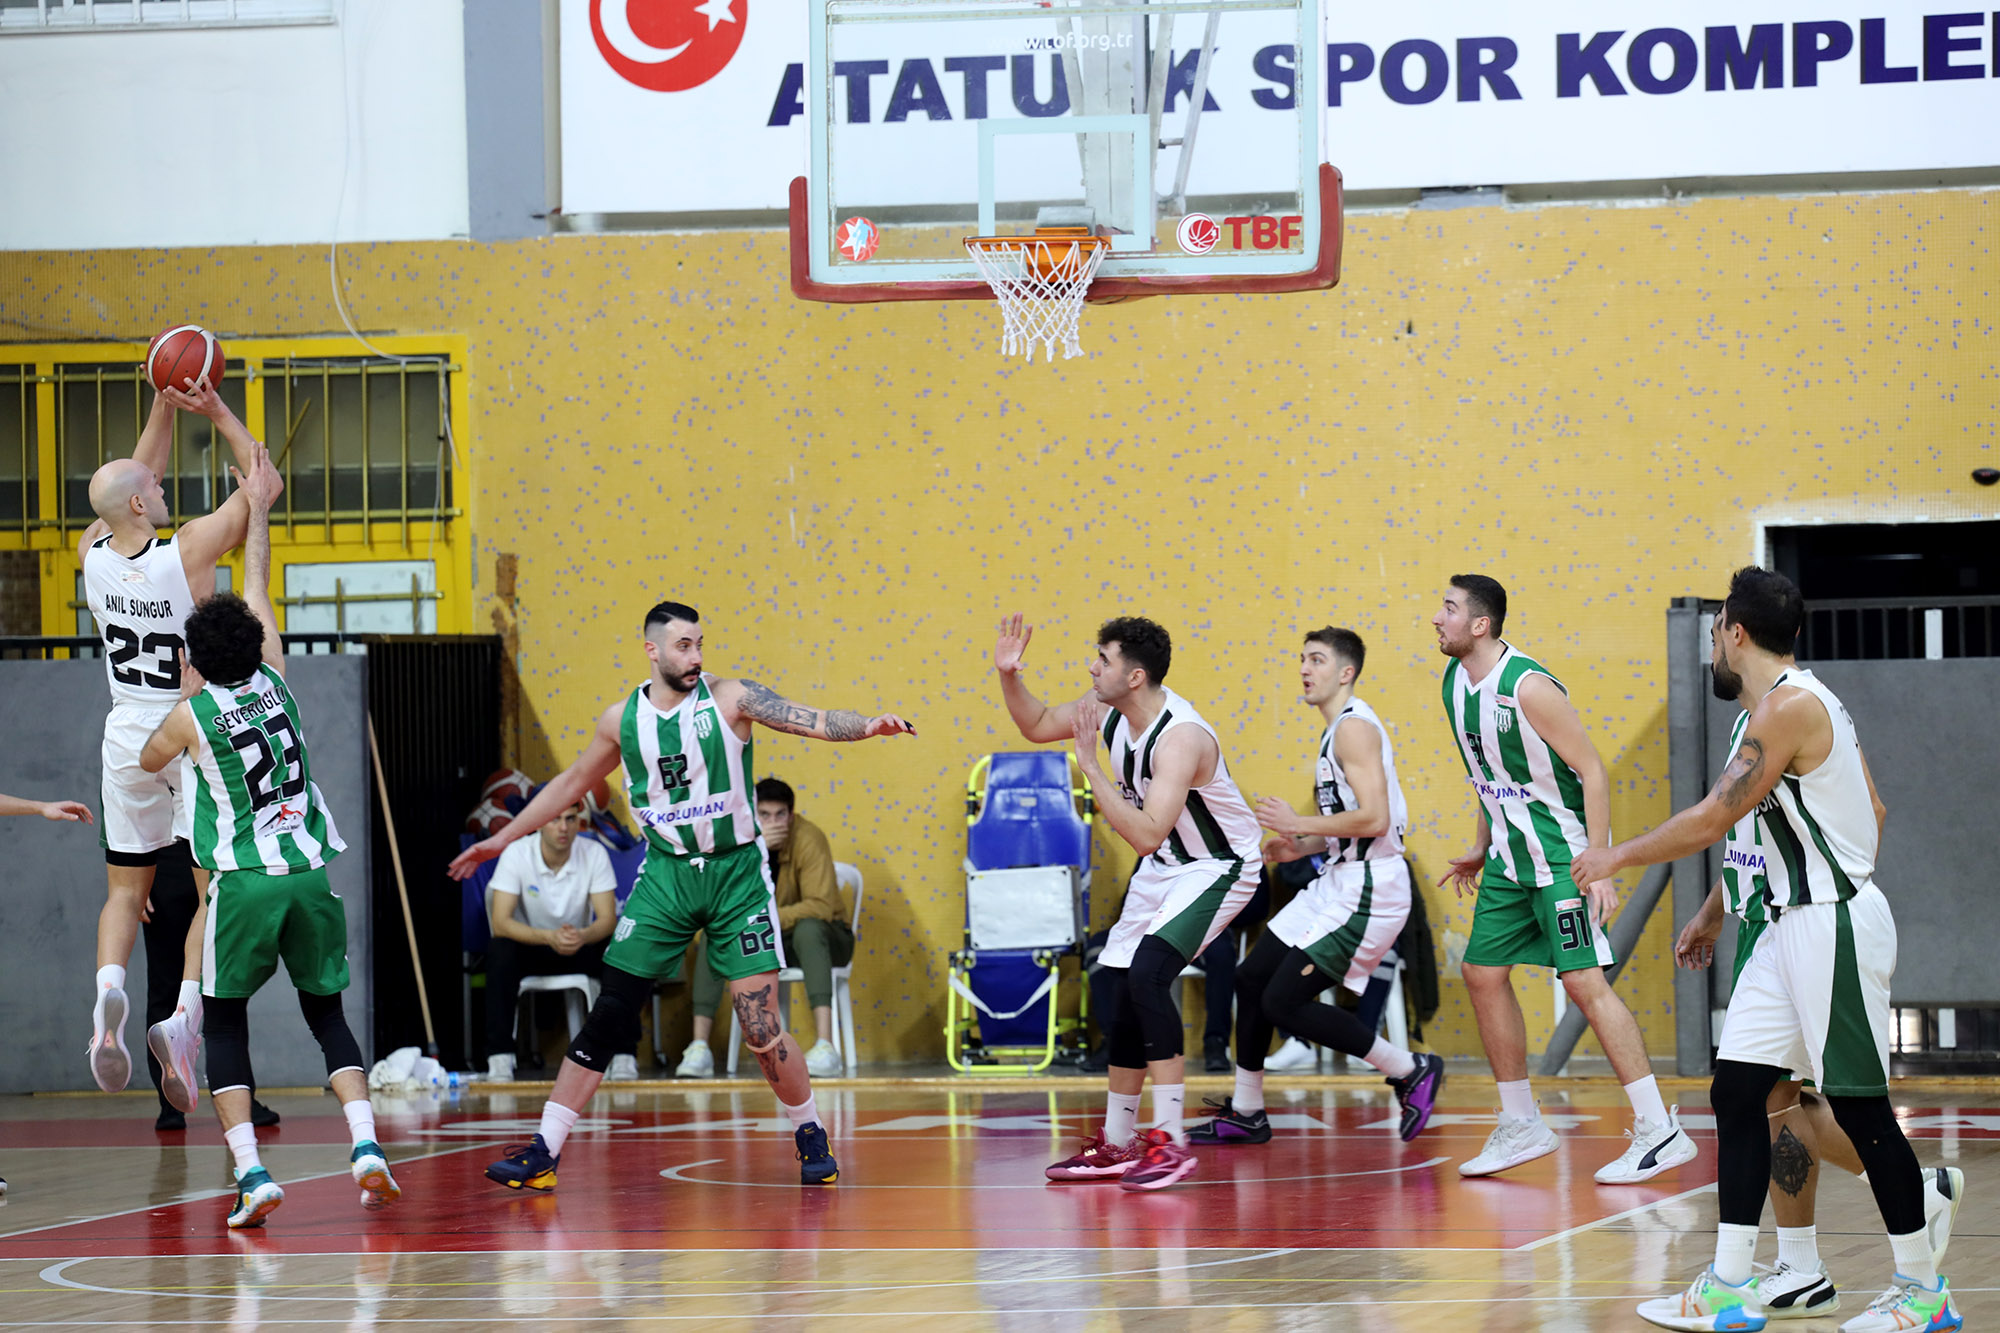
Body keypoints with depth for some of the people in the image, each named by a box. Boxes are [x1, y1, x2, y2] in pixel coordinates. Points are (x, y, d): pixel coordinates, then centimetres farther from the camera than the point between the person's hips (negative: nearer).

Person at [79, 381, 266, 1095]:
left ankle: (109, 990, -16)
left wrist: (164, 408, 11)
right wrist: (216, 411, -3)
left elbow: (135, 479, 14)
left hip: (128, 736, 4)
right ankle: (186, 1017, -12)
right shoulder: (190, 549, -19)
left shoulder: (93, 551, -6)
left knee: (125, 892, 13)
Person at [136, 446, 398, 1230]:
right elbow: (257, 589, 19)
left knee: (226, 1024, 8)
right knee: (327, 1015, 13)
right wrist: (258, 509, 29)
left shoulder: (191, 715, -4)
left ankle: (251, 1173, -6)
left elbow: (146, 760, 19)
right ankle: (366, 1145, -8)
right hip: (310, 871, 3)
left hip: (244, 879, -3)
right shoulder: (273, 680, 4)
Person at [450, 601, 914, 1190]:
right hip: (665, 874, 2)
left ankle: (811, 1135, 15)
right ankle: (544, 1152, 1)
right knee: (608, 1016, -3)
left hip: (735, 874, -2)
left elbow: (813, 721, -16)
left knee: (762, 1030, -7)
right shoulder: (622, 720, 3)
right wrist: (502, 838, 24)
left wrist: (867, 726, -36)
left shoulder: (729, 699, -6)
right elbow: (572, 781, 19)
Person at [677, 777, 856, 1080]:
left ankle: (825, 1047, -51)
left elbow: (820, 906, -30)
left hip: (821, 937, -4)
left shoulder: (807, 839, -21)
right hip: (768, 940, 4)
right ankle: (699, 1048, -23)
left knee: (808, 928, -38)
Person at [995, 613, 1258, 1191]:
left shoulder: (1180, 737, -33)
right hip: (1163, 866, 9)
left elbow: (1144, 835, -38)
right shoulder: (1109, 709, -7)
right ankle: (1117, 1144, 22)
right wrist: (1009, 676, -6)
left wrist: (1091, 765, -36)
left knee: (1147, 974, -26)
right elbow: (1038, 725, 12)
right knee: (1127, 995, 9)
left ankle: (1170, 1141, -25)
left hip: (1217, 867, -9)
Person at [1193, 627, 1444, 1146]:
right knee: (1252, 977, 12)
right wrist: (1301, 847, 13)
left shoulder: (1355, 728, -14)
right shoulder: (1339, 730, 18)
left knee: (1284, 1001, -11)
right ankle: (1245, 1113, 23)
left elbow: (1374, 818, -25)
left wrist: (1300, 824, -16)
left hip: (1367, 891, -10)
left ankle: (1411, 1072, -1)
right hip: (1340, 884, 10)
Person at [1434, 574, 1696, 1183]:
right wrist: (1480, 849, 21)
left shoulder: (1529, 687, -21)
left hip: (1562, 855, -9)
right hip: (1510, 857, 9)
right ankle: (1522, 1127, 19)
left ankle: (1660, 1131, -14)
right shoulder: (1455, 681, 6)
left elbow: (1592, 771, -19)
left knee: (1583, 980, -15)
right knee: (1483, 973, 9)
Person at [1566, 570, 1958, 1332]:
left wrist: (1616, 858, -6)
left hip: (1831, 925, -10)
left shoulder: (1787, 706, -16)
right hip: (1794, 925, 10)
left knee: (1859, 1107, -3)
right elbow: (1872, 811, 19)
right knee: (1737, 1091, 6)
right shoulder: (1806, 700, 14)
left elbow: (1713, 819, -18)